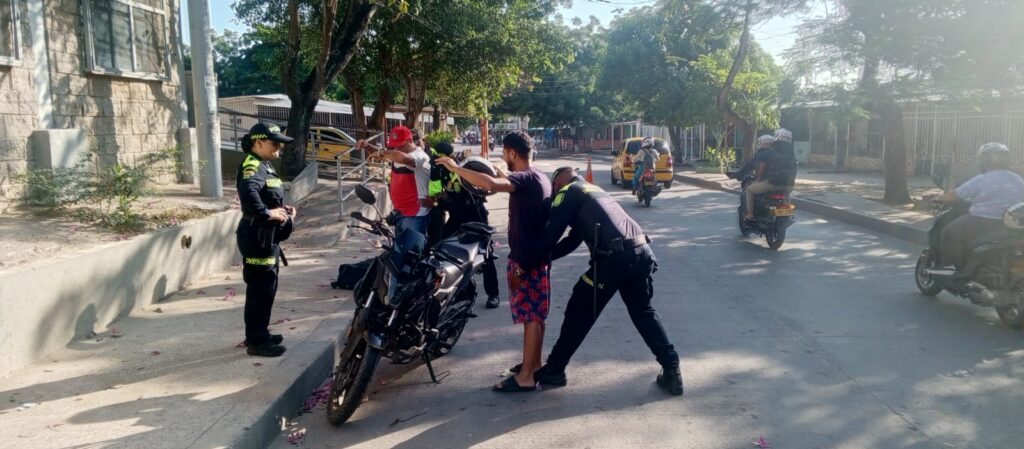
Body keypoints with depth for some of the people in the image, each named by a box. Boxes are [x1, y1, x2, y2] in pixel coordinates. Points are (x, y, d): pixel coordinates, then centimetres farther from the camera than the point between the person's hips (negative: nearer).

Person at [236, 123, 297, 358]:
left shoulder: (263, 166, 18)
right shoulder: (252, 166, -17)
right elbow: (248, 193, -37)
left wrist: (282, 208, 8)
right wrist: (267, 213, -30)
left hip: (266, 237, 11)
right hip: (258, 237, -11)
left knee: (262, 288, 18)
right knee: (262, 289, -6)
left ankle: (257, 334, 29)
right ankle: (256, 341, 2)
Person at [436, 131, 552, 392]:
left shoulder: (525, 178, -20)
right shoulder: (538, 177, 12)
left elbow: (491, 185, -37)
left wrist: (456, 168, -30)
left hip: (526, 257, -10)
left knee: (531, 316, -6)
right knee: (535, 314, 17)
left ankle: (526, 377, -1)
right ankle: (534, 364, 28)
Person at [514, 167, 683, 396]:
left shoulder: (568, 193, 8)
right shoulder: (595, 191, 32)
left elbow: (550, 235, 0)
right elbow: (572, 240, 33)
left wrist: (526, 263, 8)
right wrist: (543, 257, 33)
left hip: (613, 258, -7)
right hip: (642, 252, 7)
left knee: (579, 314, 8)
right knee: (643, 312, 22)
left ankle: (554, 370, 20)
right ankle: (672, 371, 18)